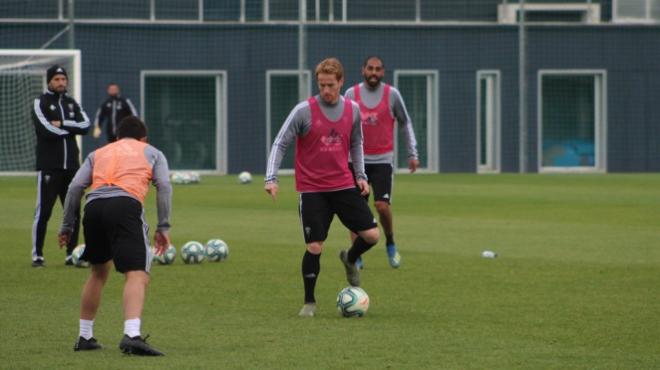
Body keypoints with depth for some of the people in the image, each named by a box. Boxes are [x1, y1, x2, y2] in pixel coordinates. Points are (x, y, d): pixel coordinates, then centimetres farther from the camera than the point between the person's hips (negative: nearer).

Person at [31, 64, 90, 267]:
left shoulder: (72, 103, 15)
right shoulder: (40, 103, -2)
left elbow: (85, 125, -1)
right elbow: (46, 130, -17)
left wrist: (62, 125, -13)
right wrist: (72, 129, -6)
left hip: (71, 166, 6)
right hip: (49, 166, -6)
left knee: (74, 212, 7)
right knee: (43, 211, -7)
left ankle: (71, 254, 15)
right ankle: (37, 255, -2)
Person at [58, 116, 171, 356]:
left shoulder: (98, 153, 32)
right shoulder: (151, 153, 27)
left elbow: (75, 187, 18)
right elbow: (164, 186, 9)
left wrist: (67, 226, 21)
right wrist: (163, 227, 6)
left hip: (93, 208, 4)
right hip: (126, 205, -4)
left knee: (99, 272, 25)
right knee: (137, 275, -12)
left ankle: (85, 337, 32)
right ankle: (131, 335, -34)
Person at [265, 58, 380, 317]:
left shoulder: (352, 110, 2)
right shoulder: (304, 111, -11)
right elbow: (280, 144, -9)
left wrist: (360, 175, 10)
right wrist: (271, 178, -19)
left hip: (344, 186, 4)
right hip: (312, 190, -4)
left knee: (371, 235, -5)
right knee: (314, 247, -8)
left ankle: (350, 259, 29)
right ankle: (309, 302, 10)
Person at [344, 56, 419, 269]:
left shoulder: (391, 94, -1)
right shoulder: (351, 94, 2)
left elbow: (405, 124, 9)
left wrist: (412, 154, 5)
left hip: (383, 159, -1)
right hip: (358, 158, 1)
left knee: (382, 205, -14)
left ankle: (390, 245, 12)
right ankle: (356, 258, 7)